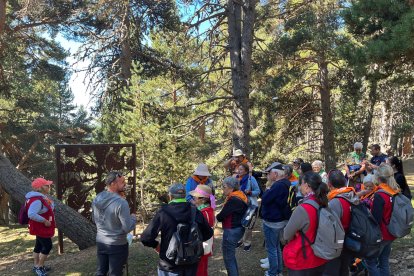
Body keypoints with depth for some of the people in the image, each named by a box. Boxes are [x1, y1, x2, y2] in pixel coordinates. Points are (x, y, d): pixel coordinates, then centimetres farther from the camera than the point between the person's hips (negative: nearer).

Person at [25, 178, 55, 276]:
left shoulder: (42, 197, 6)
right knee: (47, 246, -4)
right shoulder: (37, 200, -28)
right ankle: (39, 267, 9)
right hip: (41, 228, -10)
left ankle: (37, 266, 31)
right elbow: (31, 214, -38)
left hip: (42, 227, 10)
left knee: (39, 246, 19)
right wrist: (44, 221, -30)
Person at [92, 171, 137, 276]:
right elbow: (128, 228, -23)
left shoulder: (96, 199, -4)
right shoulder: (121, 202, -26)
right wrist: (133, 217, -3)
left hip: (100, 243, 6)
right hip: (117, 245, -6)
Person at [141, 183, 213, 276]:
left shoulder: (163, 213, -15)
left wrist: (156, 244, 1)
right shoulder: (195, 212, -5)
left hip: (170, 267, -3)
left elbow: (146, 238, -18)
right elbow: (208, 233, 6)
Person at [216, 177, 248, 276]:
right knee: (231, 255, 24)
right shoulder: (239, 196, 7)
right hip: (237, 228, 10)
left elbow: (221, 216, -19)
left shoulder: (233, 200, -24)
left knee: (228, 258, 4)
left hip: (231, 231, -10)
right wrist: (221, 216, -2)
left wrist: (218, 217, 1)